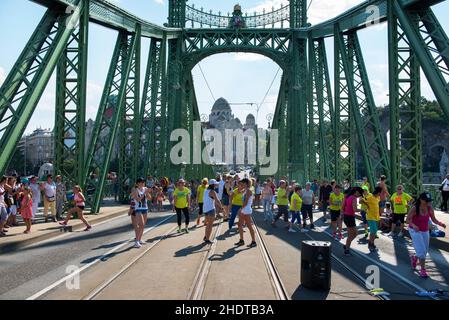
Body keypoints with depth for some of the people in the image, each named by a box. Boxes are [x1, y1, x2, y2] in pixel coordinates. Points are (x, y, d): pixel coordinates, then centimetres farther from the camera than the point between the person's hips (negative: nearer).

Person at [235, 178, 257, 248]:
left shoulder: (248, 191, -15)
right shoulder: (245, 191, 13)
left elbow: (246, 202, -20)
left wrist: (241, 209, -16)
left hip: (247, 211, -10)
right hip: (243, 210, 10)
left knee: (249, 226, -3)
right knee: (240, 225, 12)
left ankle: (254, 242, 6)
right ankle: (241, 240, 21)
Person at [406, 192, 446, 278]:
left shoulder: (430, 208, -11)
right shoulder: (414, 209, -23)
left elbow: (434, 219, -2)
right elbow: (408, 220, -18)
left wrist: (440, 223, -21)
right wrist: (413, 225, -37)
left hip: (425, 231, 5)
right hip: (415, 231, -5)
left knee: (425, 251, 12)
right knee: (421, 250, -11)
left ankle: (414, 258, 43)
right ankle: (423, 269, 6)